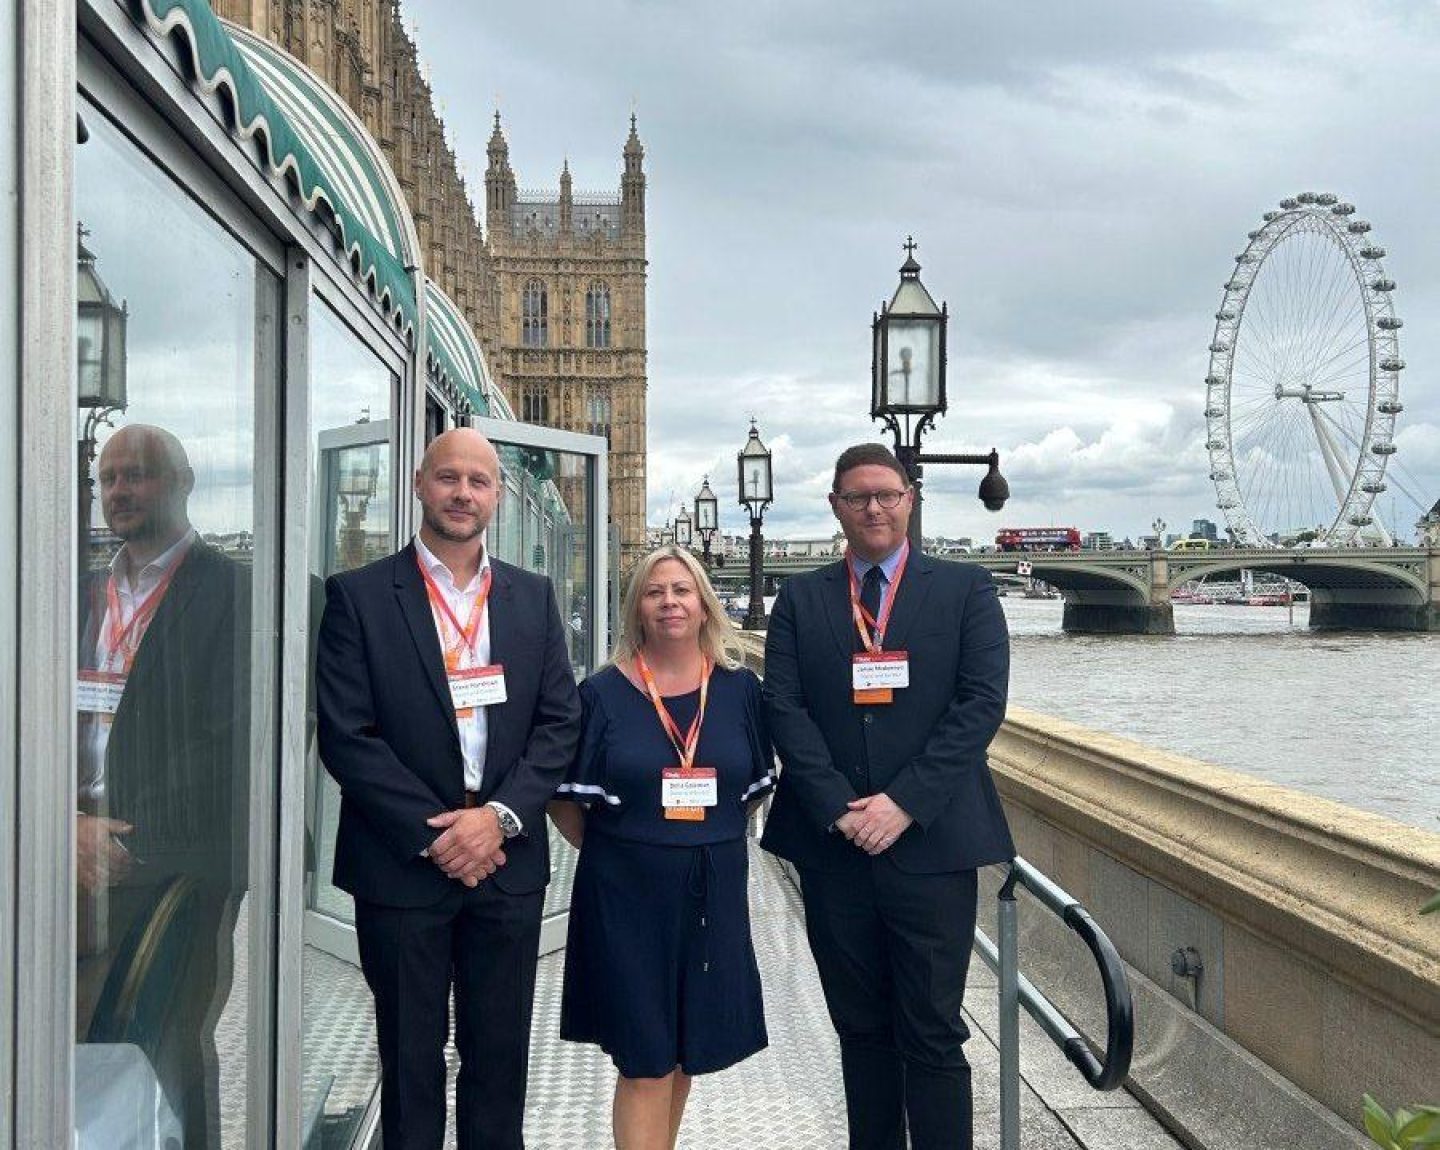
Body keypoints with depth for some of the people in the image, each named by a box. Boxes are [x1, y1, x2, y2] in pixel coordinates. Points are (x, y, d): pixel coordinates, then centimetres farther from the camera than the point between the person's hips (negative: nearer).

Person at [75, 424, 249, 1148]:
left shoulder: (230, 591, -5)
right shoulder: (88, 596, 17)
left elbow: (224, 739, -11)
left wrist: (134, 840, -12)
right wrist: (71, 824, -3)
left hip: (182, 863, -6)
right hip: (92, 861, 6)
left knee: (164, 1049, -6)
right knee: (80, 1046, 6)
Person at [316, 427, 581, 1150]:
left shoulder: (533, 597, 8)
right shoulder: (359, 595, -3)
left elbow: (560, 721, 4)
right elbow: (345, 734, -9)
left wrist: (499, 815, -10)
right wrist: (434, 833, -13)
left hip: (507, 863, 3)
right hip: (402, 866, -3)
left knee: (500, 1057, 12)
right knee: (410, 1058, 10)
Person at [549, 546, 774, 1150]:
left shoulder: (739, 689, 3)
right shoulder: (603, 693, -5)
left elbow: (755, 788, 13)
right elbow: (566, 798, 1)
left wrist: (715, 844, 5)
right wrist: (609, 850, -3)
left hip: (713, 892, 3)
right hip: (626, 894, -3)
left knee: (687, 1054, 16)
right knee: (645, 1063, 1)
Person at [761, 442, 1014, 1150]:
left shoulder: (965, 590, 4)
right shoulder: (800, 600, 9)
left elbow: (982, 704, -6)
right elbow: (784, 708, 0)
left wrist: (904, 802, -14)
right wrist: (837, 807, -12)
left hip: (931, 843, -2)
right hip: (833, 845, 3)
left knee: (932, 1032, 1)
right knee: (860, 1029, 13)